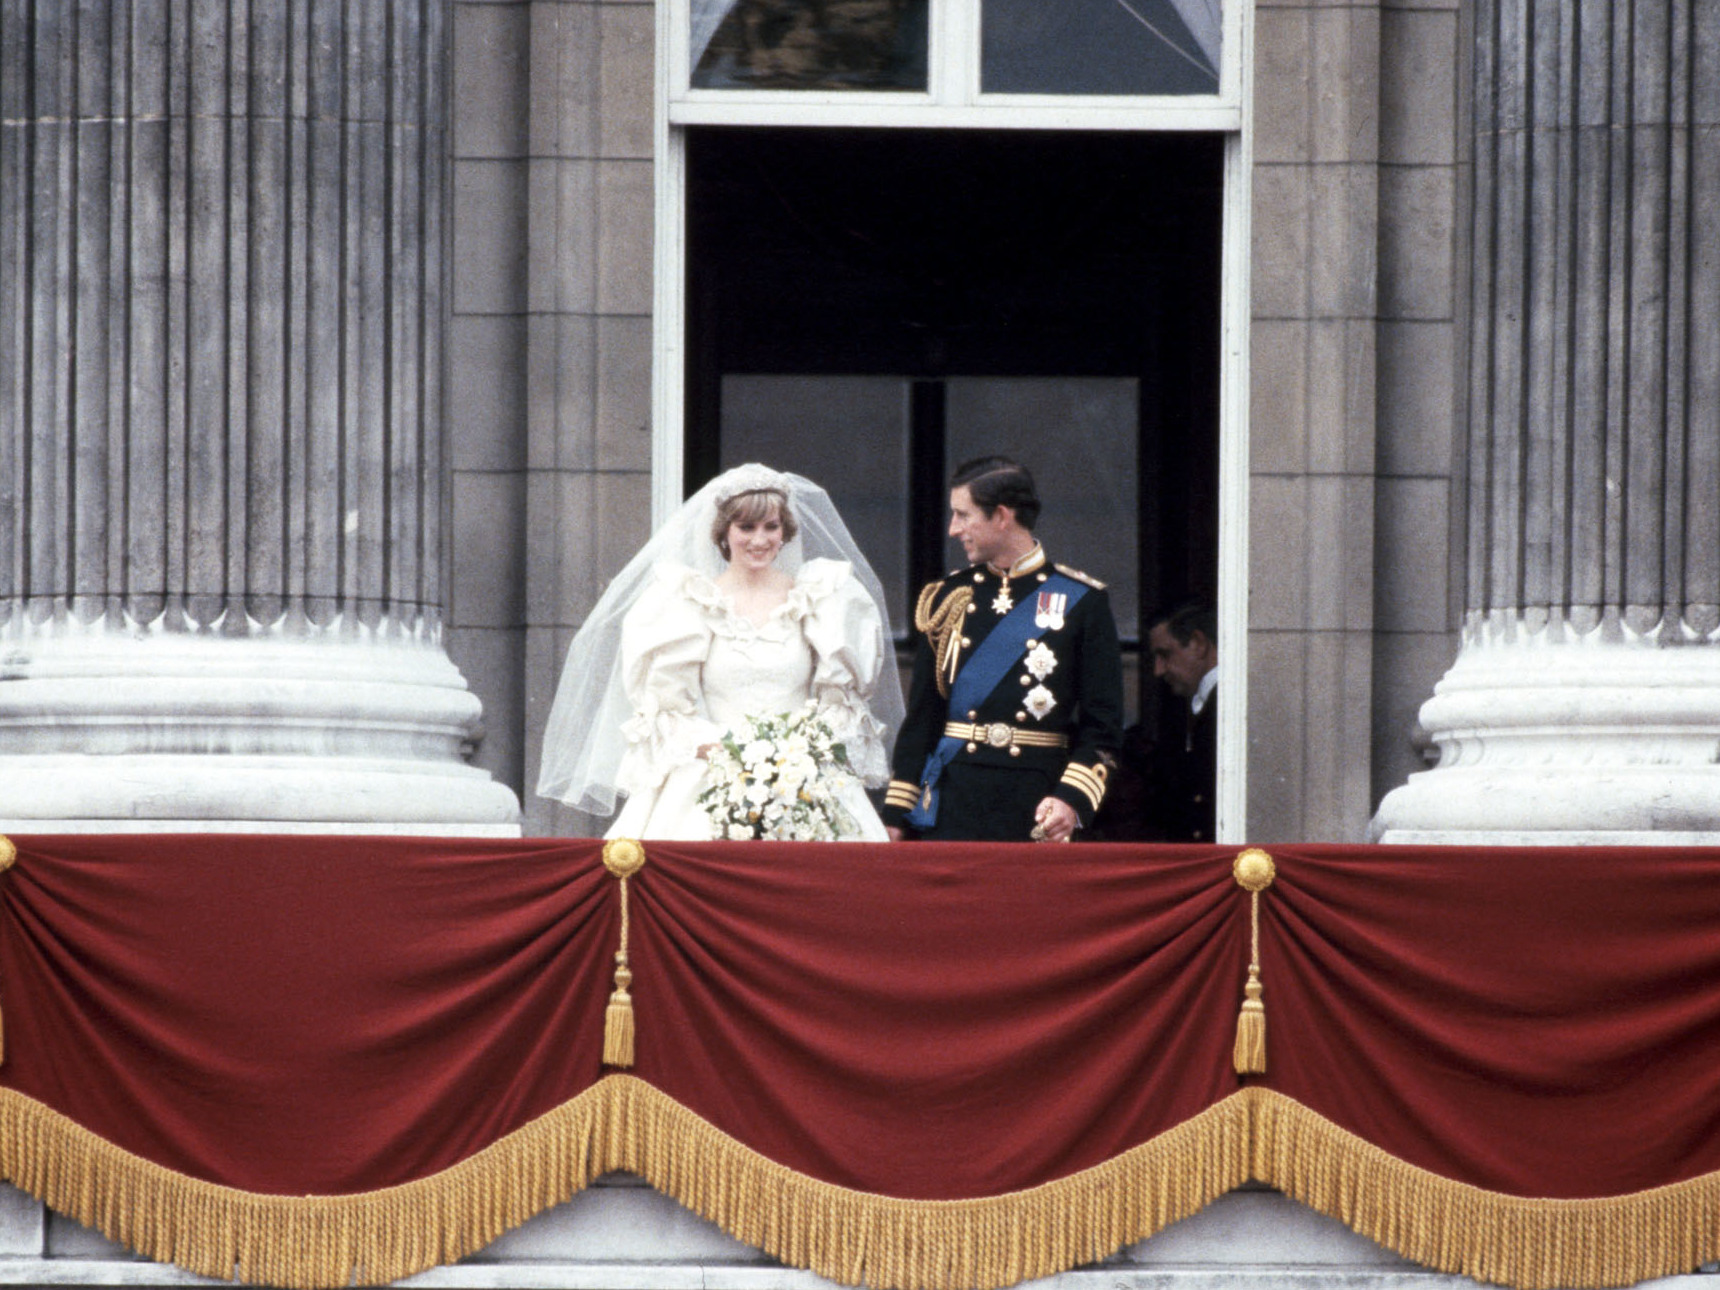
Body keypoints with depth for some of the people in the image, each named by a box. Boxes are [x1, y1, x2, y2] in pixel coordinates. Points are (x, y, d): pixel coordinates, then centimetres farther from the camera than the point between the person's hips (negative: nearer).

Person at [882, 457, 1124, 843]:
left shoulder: (1081, 601, 2)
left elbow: (1103, 724, -1)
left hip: (1036, 811, -2)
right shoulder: (947, 598, 11)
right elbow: (920, 718, 12)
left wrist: (1072, 798, -15)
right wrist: (896, 814, 5)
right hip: (950, 809, 2)